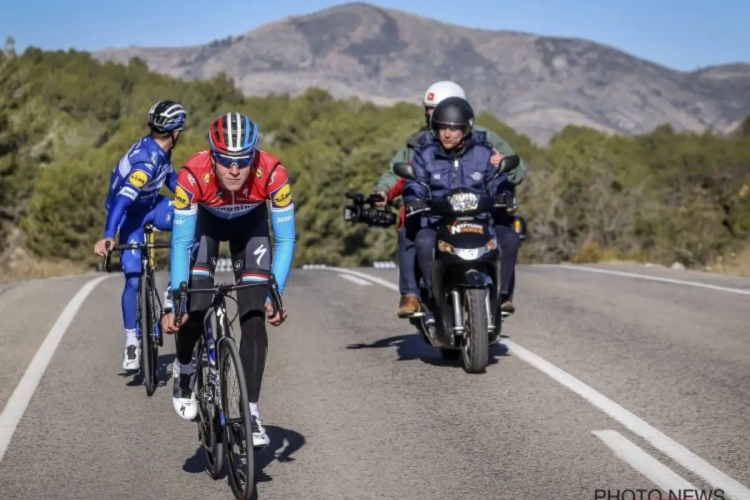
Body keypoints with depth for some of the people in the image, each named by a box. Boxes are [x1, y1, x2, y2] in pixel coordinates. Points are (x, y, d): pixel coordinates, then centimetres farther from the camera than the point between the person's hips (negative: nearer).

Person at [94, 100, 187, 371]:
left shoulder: (160, 150, -6)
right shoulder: (146, 160, -32)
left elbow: (172, 179, 13)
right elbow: (122, 199, -42)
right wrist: (108, 236, -52)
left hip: (151, 206, 7)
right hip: (131, 215, -7)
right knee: (134, 279, -13)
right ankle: (132, 342, 1)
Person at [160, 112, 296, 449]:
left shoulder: (272, 173, -36)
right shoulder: (193, 175, -37)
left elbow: (285, 239, -25)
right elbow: (181, 242, -29)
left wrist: (275, 295, -29)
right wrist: (175, 303, -31)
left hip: (251, 223, 0)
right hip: (206, 221, 0)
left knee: (254, 317, -11)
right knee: (194, 307, -18)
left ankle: (251, 410, -1)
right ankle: (184, 368, 14)